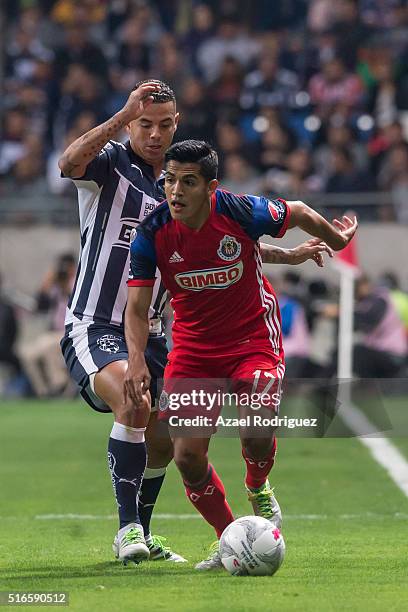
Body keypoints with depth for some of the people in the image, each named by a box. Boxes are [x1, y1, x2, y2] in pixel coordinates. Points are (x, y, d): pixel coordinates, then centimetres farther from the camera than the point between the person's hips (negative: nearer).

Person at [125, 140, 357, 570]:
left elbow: (298, 213, 1)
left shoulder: (243, 212, -20)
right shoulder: (151, 233, -15)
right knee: (187, 456, -8)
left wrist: (336, 239, 19)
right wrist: (136, 360, -27)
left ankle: (259, 491, 9)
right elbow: (137, 308, -10)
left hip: (253, 337, -2)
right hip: (192, 348, 2)